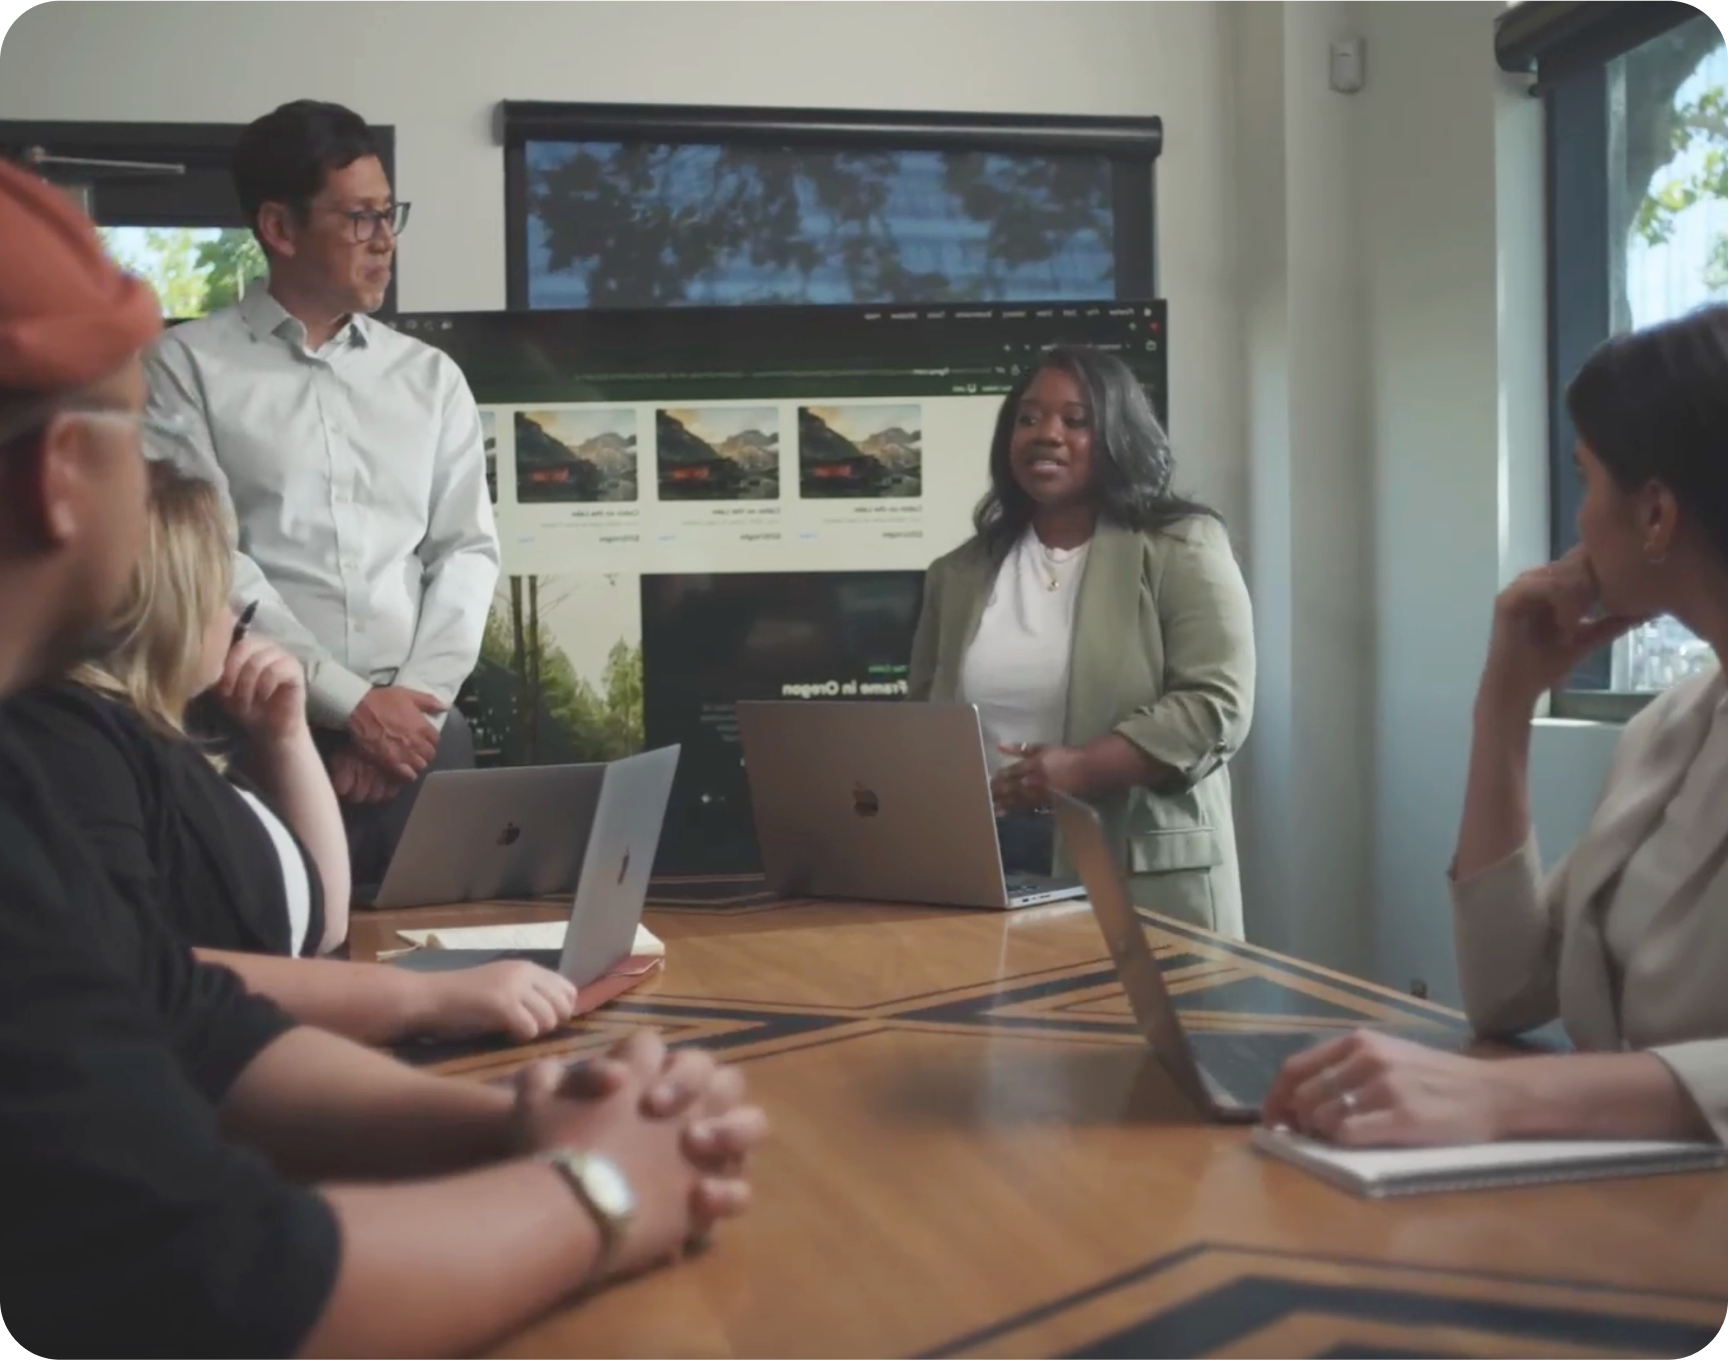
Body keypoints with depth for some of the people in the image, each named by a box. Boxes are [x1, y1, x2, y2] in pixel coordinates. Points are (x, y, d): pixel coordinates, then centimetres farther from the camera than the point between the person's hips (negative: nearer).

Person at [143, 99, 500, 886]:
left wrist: (411, 706, -6)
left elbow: (468, 551, 8)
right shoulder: (190, 367, 2)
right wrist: (353, 703, -11)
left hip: (418, 732, 3)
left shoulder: (431, 377, 14)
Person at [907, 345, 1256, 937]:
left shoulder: (1181, 548, -1)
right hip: (983, 867, 4)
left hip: (1143, 871, -3)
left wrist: (1081, 769, -23)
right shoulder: (960, 572, 13)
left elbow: (1215, 705, -11)